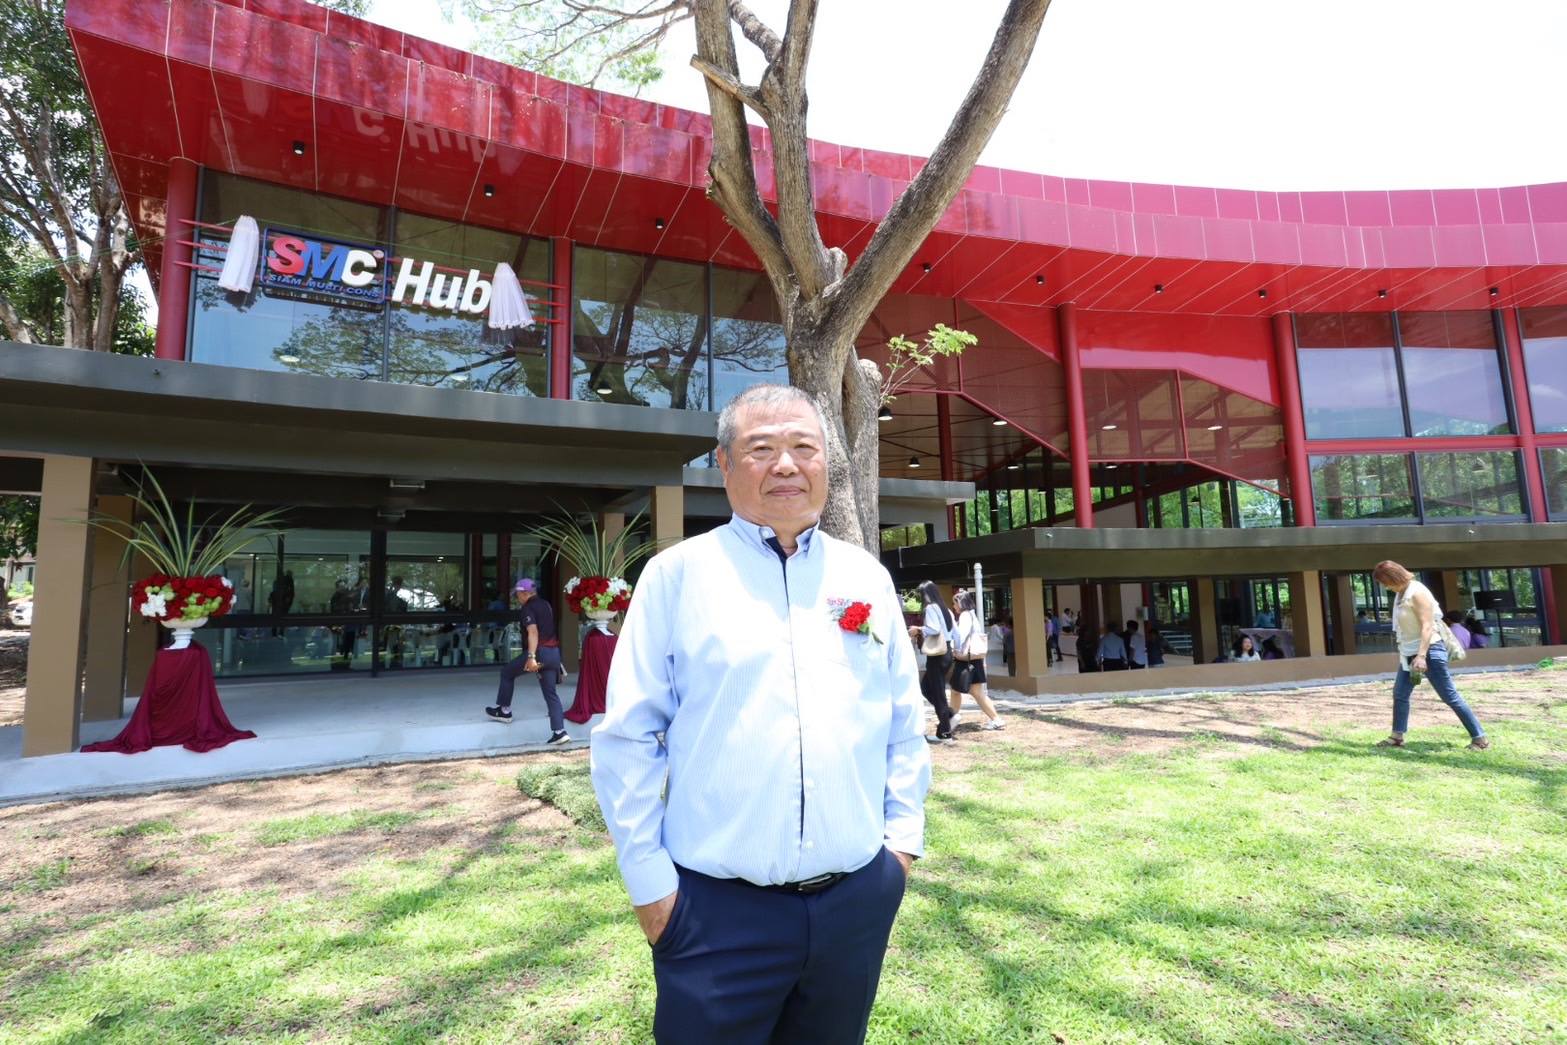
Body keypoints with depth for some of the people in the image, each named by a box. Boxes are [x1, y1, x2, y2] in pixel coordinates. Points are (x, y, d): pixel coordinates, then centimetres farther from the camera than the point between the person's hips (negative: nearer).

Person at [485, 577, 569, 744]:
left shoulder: (527, 608, -8)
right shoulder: (546, 605, 16)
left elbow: (533, 632, -22)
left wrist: (531, 657, -30)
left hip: (540, 651, -7)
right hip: (554, 652, 7)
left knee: (507, 673, 17)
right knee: (551, 693, 6)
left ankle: (504, 711, 27)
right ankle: (559, 732, -2)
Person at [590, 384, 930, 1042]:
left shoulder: (867, 578, 5)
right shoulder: (676, 574, -6)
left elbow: (905, 722, 12)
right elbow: (627, 739, -4)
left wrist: (904, 834, 6)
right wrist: (650, 882, -5)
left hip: (858, 902, 4)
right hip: (717, 910, -3)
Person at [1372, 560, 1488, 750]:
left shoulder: (1417, 592, -18)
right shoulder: (1400, 593, 9)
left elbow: (1427, 626, -23)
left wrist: (1421, 656, -30)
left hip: (1428, 650, -9)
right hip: (1409, 652, 9)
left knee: (1450, 696, -4)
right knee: (1399, 693, 11)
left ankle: (1480, 738, 5)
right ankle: (1397, 737, 19)